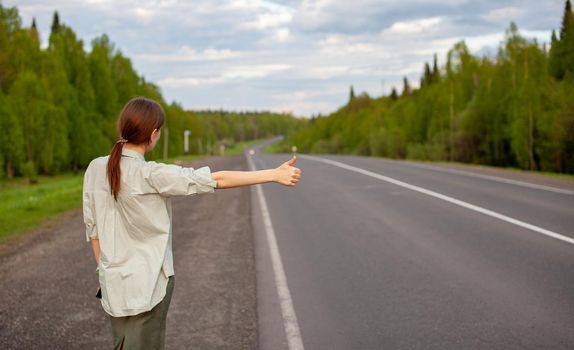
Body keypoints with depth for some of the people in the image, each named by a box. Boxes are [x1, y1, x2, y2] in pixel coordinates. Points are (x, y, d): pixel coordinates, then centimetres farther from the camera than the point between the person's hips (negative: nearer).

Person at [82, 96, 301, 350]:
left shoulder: (95, 169, -3)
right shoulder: (150, 175, -20)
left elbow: (92, 228, 5)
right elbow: (216, 180, -21)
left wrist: (104, 272, 18)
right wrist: (274, 174, -17)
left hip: (114, 281, 6)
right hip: (148, 282, -6)